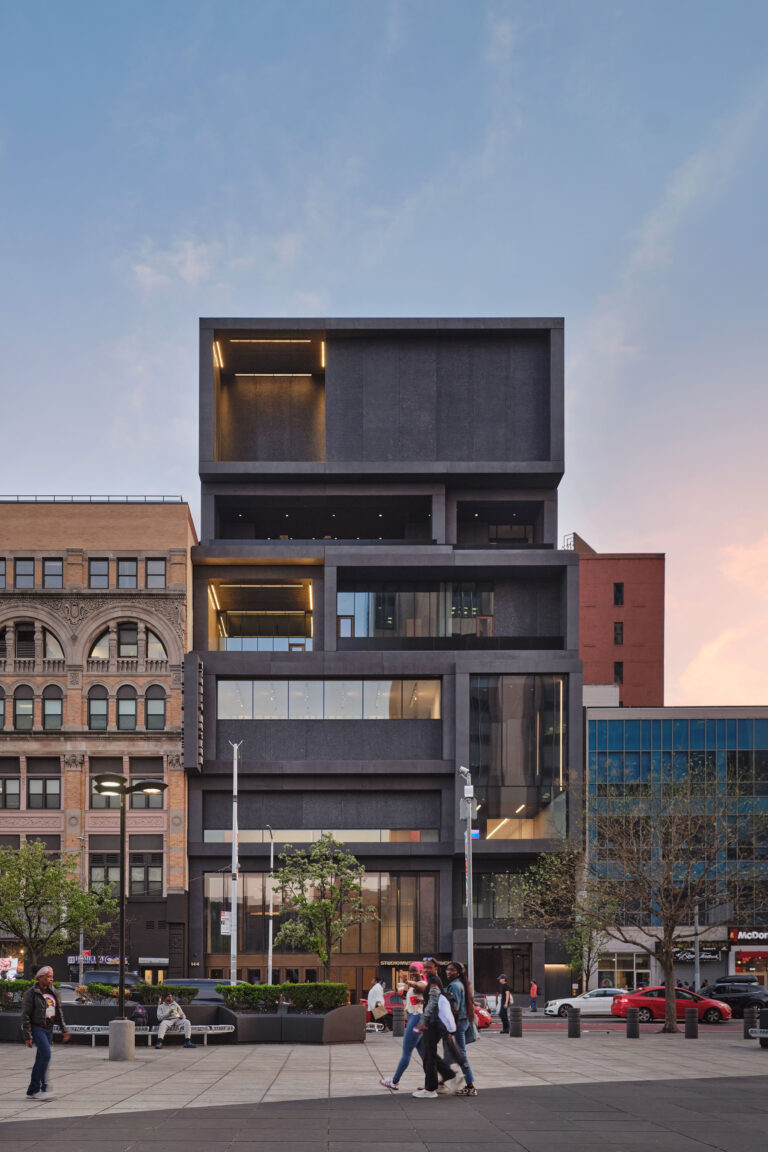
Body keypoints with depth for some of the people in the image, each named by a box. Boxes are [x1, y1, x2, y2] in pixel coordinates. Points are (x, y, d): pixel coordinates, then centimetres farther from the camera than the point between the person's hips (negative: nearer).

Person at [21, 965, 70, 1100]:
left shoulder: (53, 992, 9)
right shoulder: (31, 993, -10)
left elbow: (59, 1012, 15)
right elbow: (25, 1015, -10)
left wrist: (64, 1029, 9)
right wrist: (27, 1036, -14)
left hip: (49, 1029, 6)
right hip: (37, 1028, -6)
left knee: (40, 1059, 8)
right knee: (46, 1054, -20)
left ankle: (32, 1091, 15)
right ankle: (43, 1088, -17)